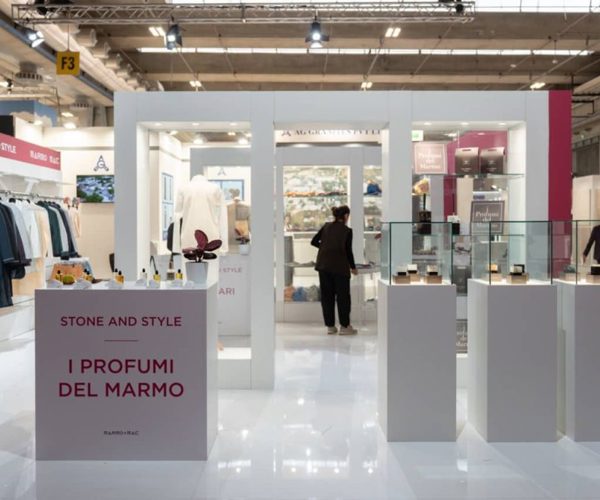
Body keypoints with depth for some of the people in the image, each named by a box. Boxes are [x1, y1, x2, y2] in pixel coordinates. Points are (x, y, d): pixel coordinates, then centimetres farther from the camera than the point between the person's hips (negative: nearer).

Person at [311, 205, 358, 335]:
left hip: (323, 265, 5)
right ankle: (344, 326, 6)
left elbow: (314, 242, 6)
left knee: (327, 295, 9)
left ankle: (330, 326, 13)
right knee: (343, 296, 4)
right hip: (339, 266, -5)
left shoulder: (326, 226, 6)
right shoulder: (347, 231, -6)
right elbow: (348, 251, -6)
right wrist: (353, 267, 6)